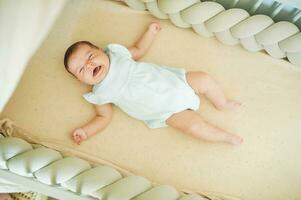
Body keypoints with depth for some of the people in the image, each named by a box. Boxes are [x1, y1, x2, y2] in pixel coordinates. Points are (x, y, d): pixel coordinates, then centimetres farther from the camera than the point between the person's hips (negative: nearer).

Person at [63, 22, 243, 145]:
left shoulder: (117, 53, 5)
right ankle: (225, 136, 1)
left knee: (204, 79, -4)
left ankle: (223, 103, 23)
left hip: (172, 79, 4)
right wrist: (85, 131, -12)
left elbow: (139, 50, 20)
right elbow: (104, 117, 0)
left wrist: (151, 31, 17)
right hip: (166, 110, -4)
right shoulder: (101, 94, -4)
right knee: (193, 124, -22)